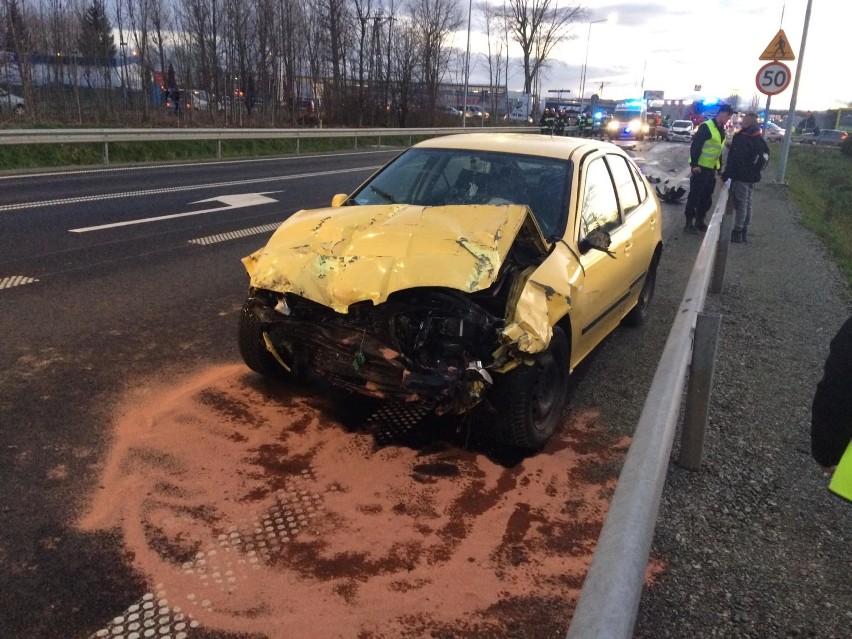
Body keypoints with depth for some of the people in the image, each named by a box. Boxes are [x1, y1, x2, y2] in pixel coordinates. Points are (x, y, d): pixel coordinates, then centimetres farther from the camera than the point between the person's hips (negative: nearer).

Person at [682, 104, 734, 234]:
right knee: (694, 195, -4)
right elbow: (695, 146, -17)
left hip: (711, 168, 8)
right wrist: (694, 164, -21)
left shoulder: (721, 130, 14)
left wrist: (720, 167, 19)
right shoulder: (706, 127, -13)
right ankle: (689, 222, 2)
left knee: (707, 197, 12)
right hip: (700, 167, -8)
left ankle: (699, 220, 21)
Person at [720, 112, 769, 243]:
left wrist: (726, 174, -14)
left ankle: (737, 233, -2)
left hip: (740, 176, -8)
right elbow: (765, 157, 19)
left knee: (740, 204, -5)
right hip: (752, 177, 8)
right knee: (747, 204, 14)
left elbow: (733, 159, -20)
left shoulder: (741, 138, -16)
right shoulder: (760, 140, 12)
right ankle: (743, 231, 20)